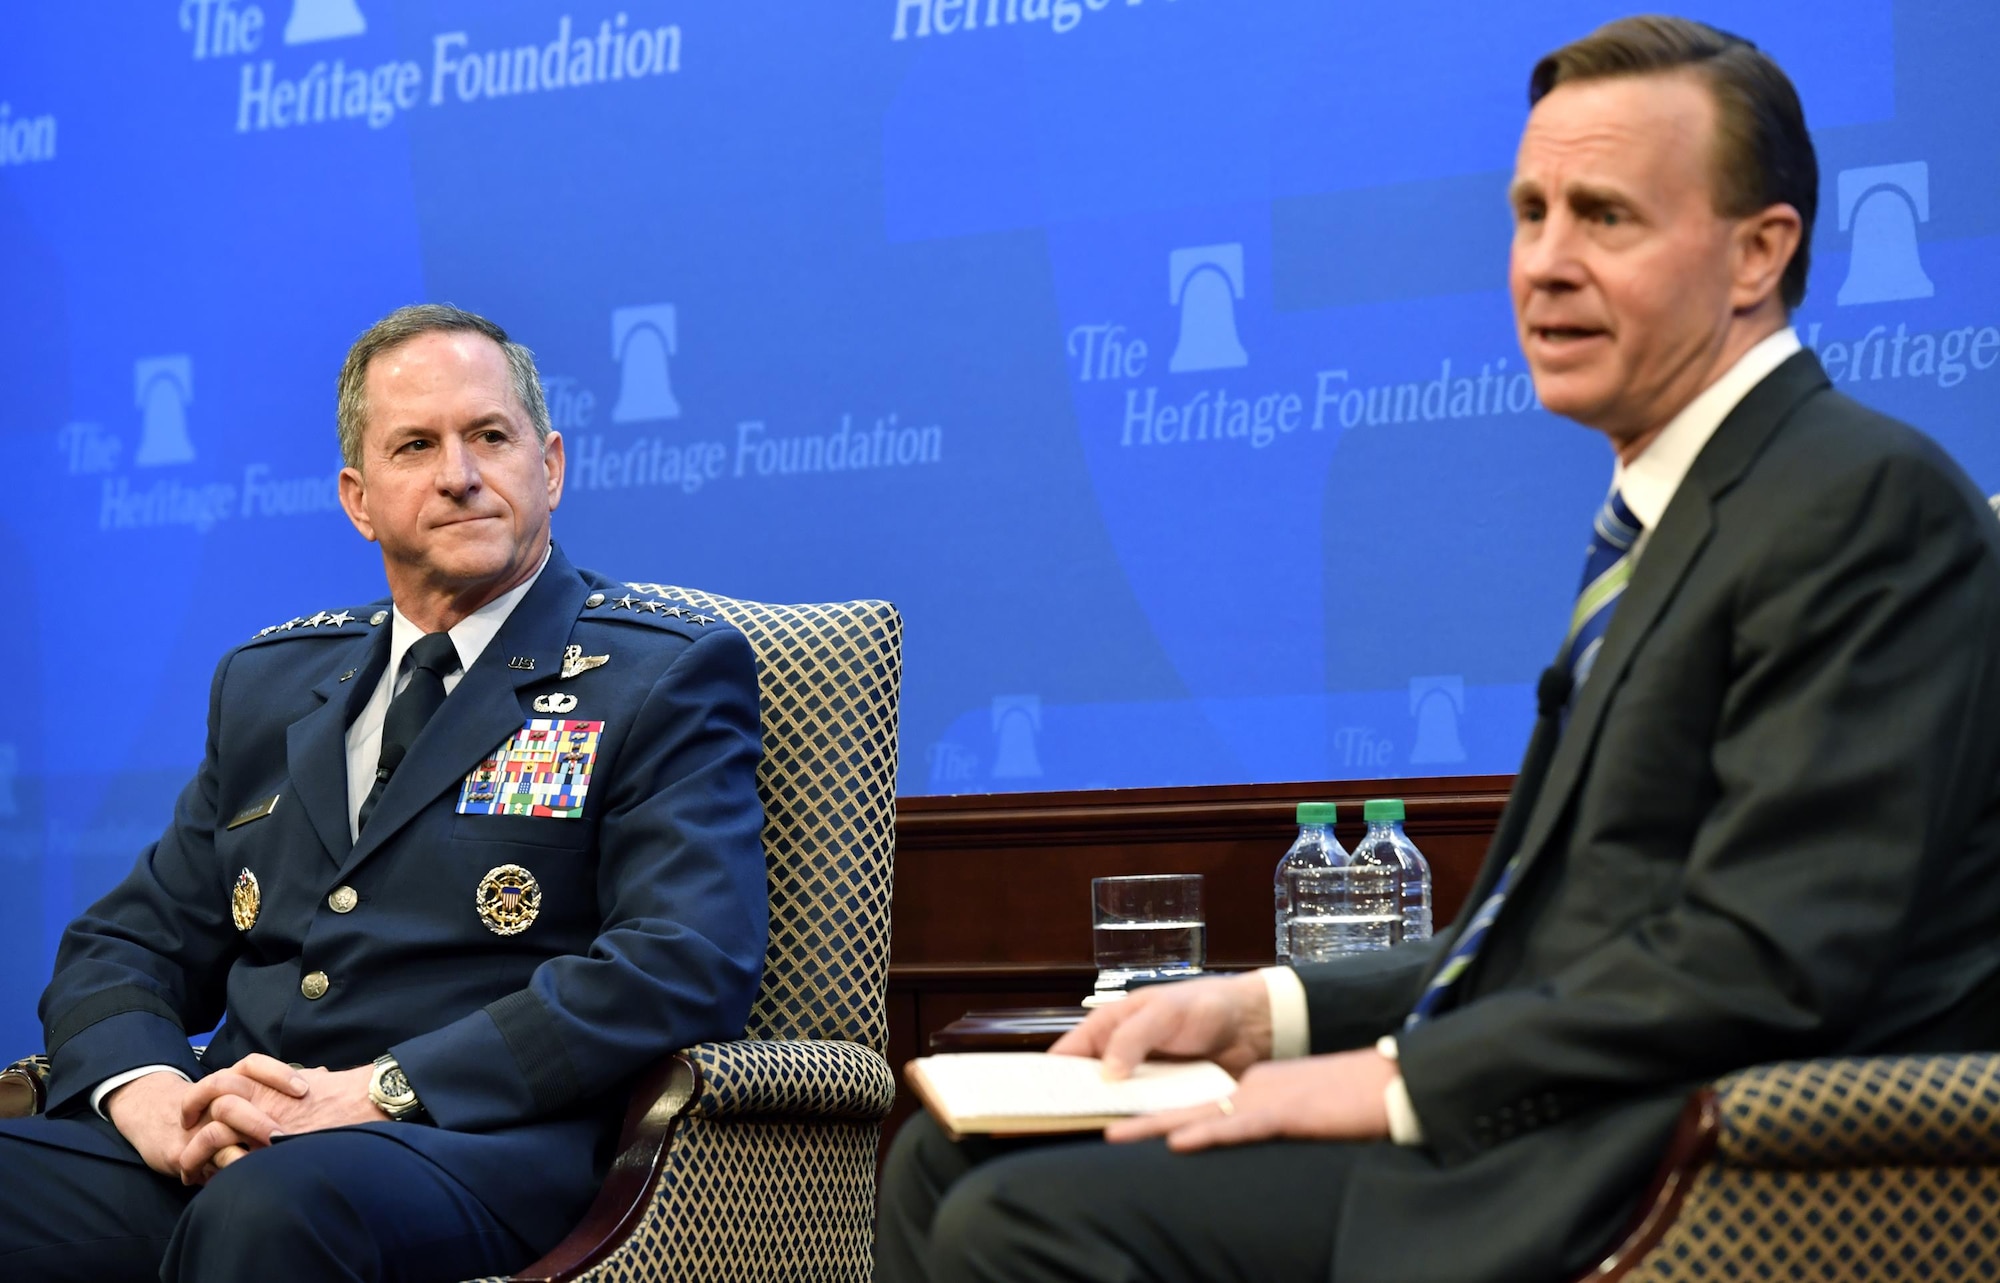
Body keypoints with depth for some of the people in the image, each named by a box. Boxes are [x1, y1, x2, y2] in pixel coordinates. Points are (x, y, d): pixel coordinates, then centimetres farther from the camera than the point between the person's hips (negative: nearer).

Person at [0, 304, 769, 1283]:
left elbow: (689, 963, -9)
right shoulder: (269, 681, 23)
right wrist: (145, 1088, -5)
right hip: (215, 1148, 5)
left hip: (474, 1145, -5)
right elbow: (127, 942, 21)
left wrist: (380, 1090, -17)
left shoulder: (668, 675, 5)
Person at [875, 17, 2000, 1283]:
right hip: (1555, 1133, 10)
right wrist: (1272, 1010, 7)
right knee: (950, 1161, 5)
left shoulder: (1868, 501, -11)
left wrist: (1396, 1081, -16)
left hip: (1672, 1179, -10)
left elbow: (1767, 960, -20)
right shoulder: (1678, 514, 20)